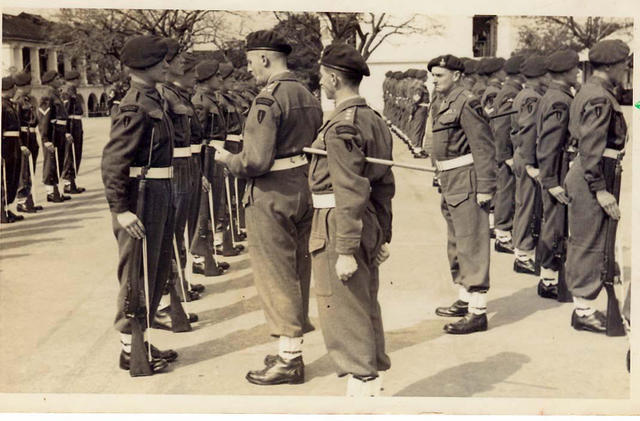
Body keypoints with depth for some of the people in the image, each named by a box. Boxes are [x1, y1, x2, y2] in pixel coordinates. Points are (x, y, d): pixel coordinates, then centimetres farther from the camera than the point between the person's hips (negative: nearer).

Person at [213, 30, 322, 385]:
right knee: (297, 273, 15)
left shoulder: (269, 98, -18)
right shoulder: (308, 96, 10)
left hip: (272, 195, -9)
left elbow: (256, 161, -24)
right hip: (304, 191, 9)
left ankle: (289, 360, 7)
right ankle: (293, 349, 26)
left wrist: (227, 159, -4)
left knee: (276, 277, 0)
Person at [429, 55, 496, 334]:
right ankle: (464, 300, 32)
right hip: (451, 184, 11)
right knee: (455, 245, 18)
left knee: (471, 245, -7)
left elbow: (484, 147, -18)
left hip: (466, 183, -11)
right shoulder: (446, 103, 16)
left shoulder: (466, 103, -14)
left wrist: (485, 187, -22)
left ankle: (477, 312, -2)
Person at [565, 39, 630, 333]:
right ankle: (584, 312, 6)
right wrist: (601, 190, -22)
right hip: (591, 177, -11)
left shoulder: (589, 91, 15)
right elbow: (591, 147, -23)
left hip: (582, 174, 11)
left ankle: (582, 306, 28)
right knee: (590, 245, -3)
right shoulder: (599, 97, -17)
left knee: (582, 243, 17)